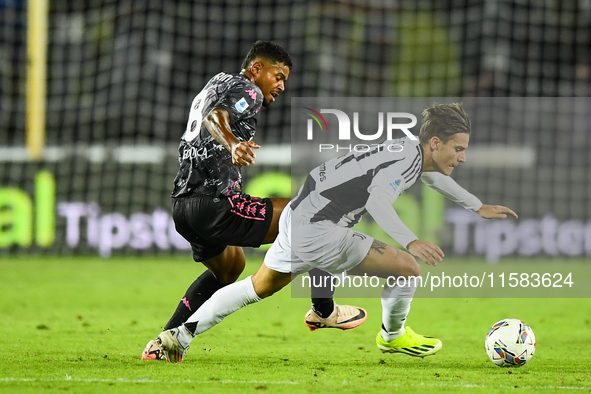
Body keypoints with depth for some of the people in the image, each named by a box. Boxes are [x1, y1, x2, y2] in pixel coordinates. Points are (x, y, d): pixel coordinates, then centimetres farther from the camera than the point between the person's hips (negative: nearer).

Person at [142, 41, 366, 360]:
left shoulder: (217, 84, 26)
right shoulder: (248, 89, -4)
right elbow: (214, 118, -26)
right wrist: (232, 144, -45)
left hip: (183, 203, 10)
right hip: (213, 203, -10)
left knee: (229, 267, 34)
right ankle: (324, 311, 3)